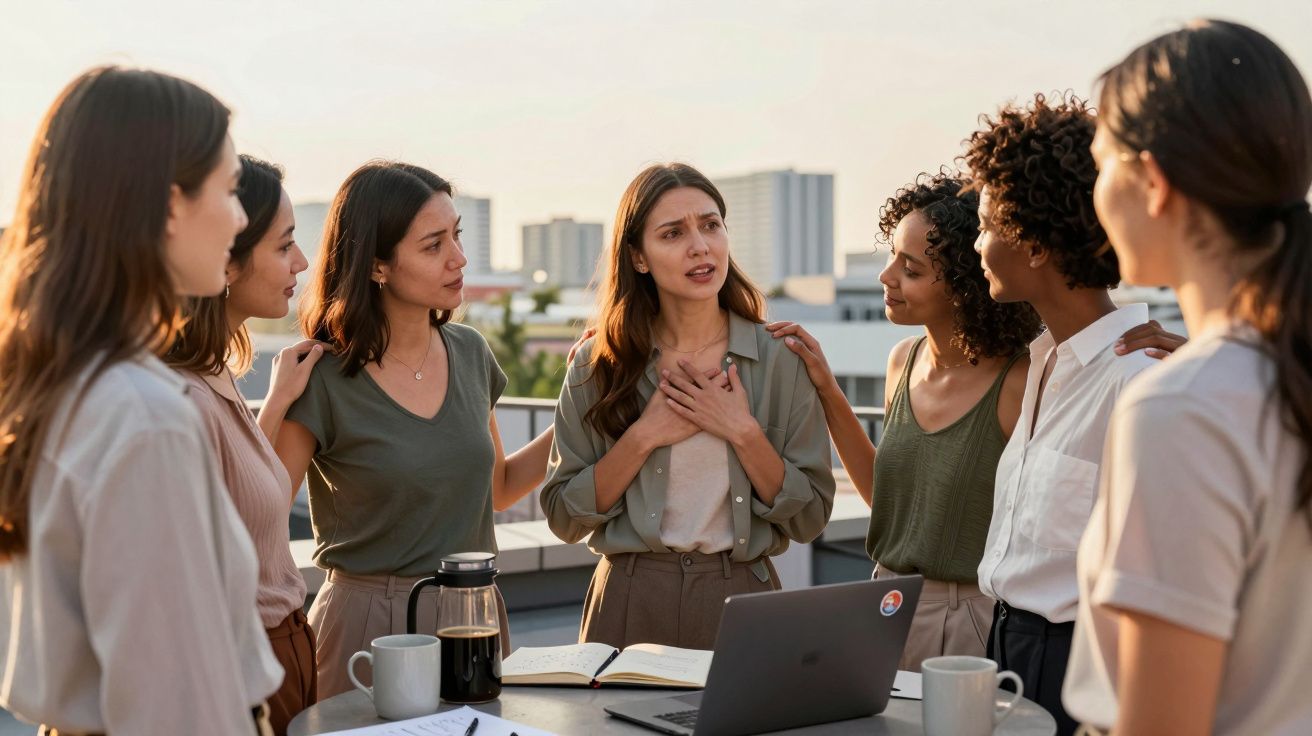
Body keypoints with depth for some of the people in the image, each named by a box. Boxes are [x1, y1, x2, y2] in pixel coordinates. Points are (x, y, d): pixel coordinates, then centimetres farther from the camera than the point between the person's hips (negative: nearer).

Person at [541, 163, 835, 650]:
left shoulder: (780, 360, -3)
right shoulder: (598, 365, -2)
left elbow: (810, 518, -2)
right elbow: (564, 518, -3)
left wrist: (743, 432, -15)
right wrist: (643, 437, -14)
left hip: (741, 597, 0)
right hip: (630, 603, 0)